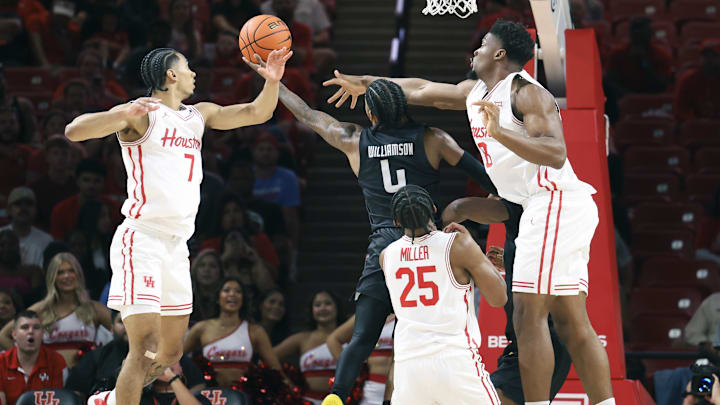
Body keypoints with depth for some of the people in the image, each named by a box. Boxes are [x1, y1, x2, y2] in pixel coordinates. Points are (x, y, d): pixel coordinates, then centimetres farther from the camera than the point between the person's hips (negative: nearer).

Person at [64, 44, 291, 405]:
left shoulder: (199, 115, 17)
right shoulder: (141, 114, -6)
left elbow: (256, 113, 17)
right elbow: (74, 131, -18)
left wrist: (271, 81, -3)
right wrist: (126, 114, -34)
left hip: (176, 246, 8)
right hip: (141, 240, -8)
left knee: (170, 353, 13)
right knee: (145, 346, -17)